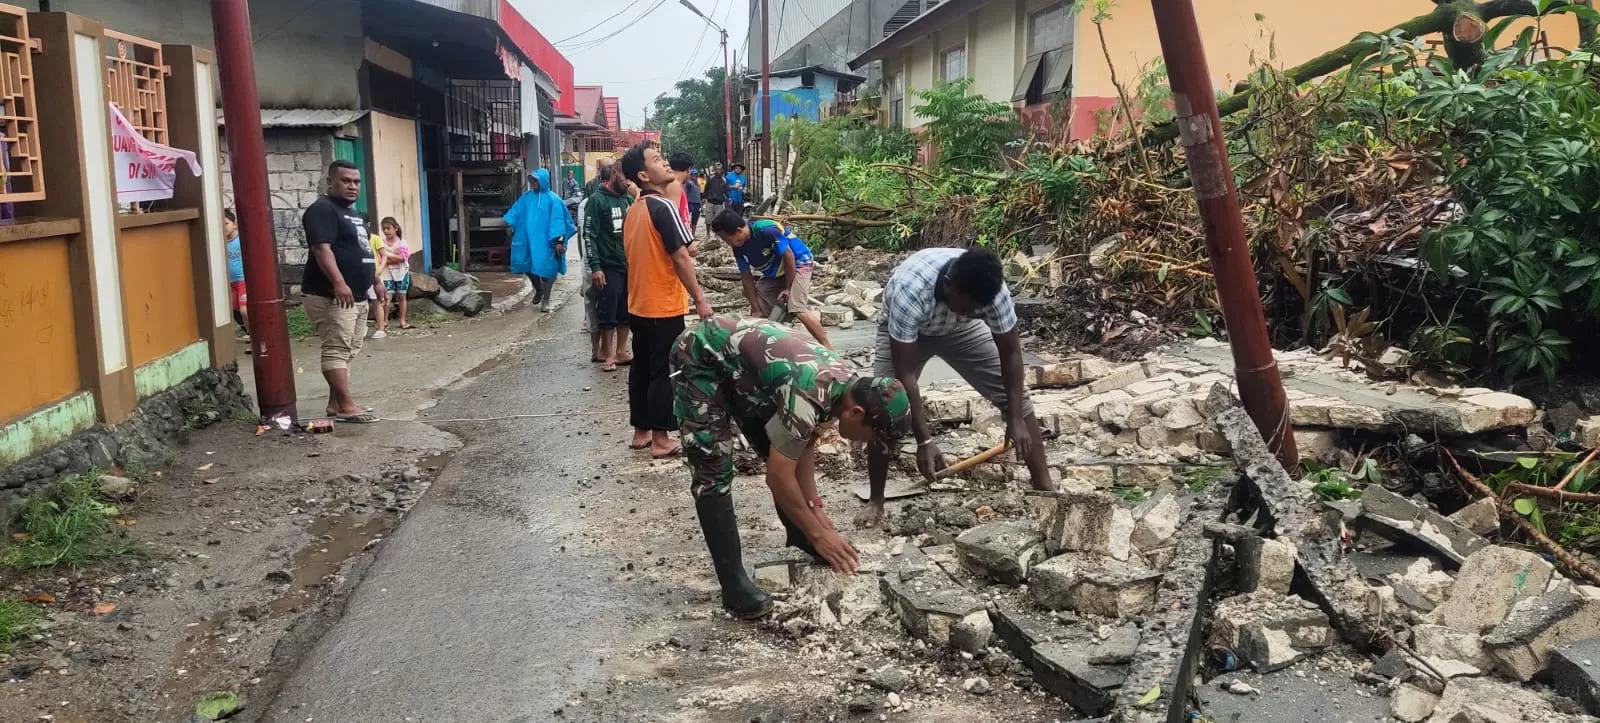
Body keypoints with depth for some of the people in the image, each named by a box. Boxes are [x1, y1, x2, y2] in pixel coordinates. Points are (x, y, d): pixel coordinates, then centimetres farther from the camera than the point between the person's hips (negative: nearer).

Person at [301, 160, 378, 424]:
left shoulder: (353, 213, 20)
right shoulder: (323, 210, -11)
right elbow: (321, 248, -24)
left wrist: (374, 281, 26)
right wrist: (338, 283, -34)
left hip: (357, 296, 10)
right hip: (332, 296, -10)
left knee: (346, 351, 11)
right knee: (336, 350, -11)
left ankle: (336, 403, 16)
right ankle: (346, 406, -14)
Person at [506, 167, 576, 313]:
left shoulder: (553, 199, -9)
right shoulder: (527, 196, 6)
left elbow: (558, 220, -12)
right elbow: (515, 211, 13)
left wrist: (560, 240, -17)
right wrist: (508, 222, -1)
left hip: (545, 241, -5)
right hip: (528, 239, 5)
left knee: (546, 269, -1)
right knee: (528, 266, 11)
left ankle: (546, 299, 15)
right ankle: (538, 290, 37)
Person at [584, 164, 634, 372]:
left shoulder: (627, 200, 11)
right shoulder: (597, 200, -7)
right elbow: (590, 236, -11)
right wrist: (595, 267, -18)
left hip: (630, 265, 6)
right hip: (609, 267, -6)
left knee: (626, 312, 10)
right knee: (608, 314, 1)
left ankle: (620, 352, 20)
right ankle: (607, 354, 10)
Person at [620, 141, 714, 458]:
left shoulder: (633, 210, 10)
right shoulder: (663, 207, -17)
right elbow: (680, 258, -20)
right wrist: (699, 299, -15)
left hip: (639, 305, 8)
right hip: (664, 306, -8)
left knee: (641, 368, 14)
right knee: (664, 372, -2)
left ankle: (641, 432, 22)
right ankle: (661, 440, 3)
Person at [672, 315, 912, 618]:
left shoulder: (847, 383, -6)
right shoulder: (809, 397, -34)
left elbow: (804, 444, 7)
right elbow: (778, 478, -24)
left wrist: (814, 507, 4)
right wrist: (818, 533, -14)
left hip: (737, 359, 9)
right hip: (700, 359, -9)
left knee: (782, 452, 11)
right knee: (714, 474, -13)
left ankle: (800, 539, 29)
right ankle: (734, 586, -9)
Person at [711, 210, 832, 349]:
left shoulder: (767, 230, -32)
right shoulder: (739, 248, -9)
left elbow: (788, 255, -22)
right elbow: (747, 278, -3)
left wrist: (788, 288, -14)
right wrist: (756, 309, -6)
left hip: (798, 264, -8)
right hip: (773, 274, 8)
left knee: (798, 308, -24)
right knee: (758, 315, 1)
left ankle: (827, 348, -19)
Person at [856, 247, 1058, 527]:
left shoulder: (993, 289, -34)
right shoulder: (909, 290, -44)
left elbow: (1010, 352, -19)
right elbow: (905, 375, -38)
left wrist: (1016, 419, -22)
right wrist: (924, 441, -39)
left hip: (961, 329, 3)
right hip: (905, 331, -3)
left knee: (1016, 395, -5)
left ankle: (1045, 485, 7)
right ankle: (875, 501, 0)